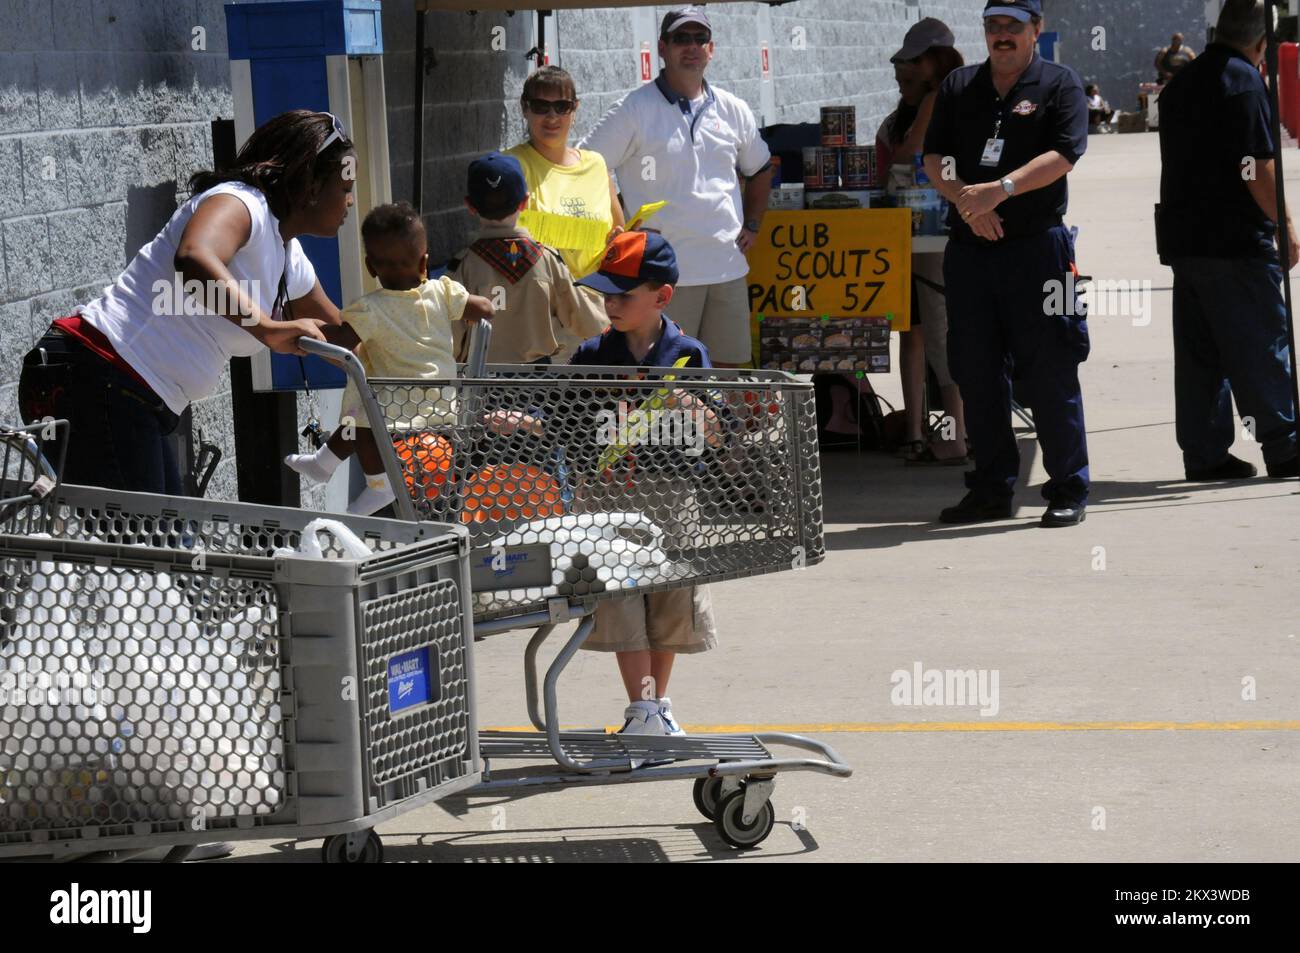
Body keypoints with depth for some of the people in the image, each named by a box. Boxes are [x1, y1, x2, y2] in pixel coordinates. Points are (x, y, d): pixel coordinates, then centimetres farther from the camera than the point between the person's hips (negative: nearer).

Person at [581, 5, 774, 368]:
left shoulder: (733, 111, 12)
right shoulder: (635, 110, -4)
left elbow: (760, 170, 29)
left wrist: (752, 225, 17)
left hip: (728, 267, 5)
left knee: (727, 368, 8)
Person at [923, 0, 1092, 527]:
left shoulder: (1059, 84, 2)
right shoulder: (958, 87, 14)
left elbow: (1063, 155, -10)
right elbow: (935, 158, 7)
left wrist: (999, 191, -20)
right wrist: (968, 202, -11)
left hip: (1036, 246, -4)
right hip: (969, 247, 5)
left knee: (1049, 370, -4)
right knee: (976, 370, 7)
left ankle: (1068, 489, 3)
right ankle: (991, 488, 16)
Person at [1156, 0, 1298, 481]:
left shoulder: (1180, 84, 15)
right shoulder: (1245, 82, -11)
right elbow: (1258, 169, -16)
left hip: (1181, 237, 8)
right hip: (1238, 241, -8)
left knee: (1198, 351, 9)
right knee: (1261, 346, -2)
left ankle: (1204, 454, 9)